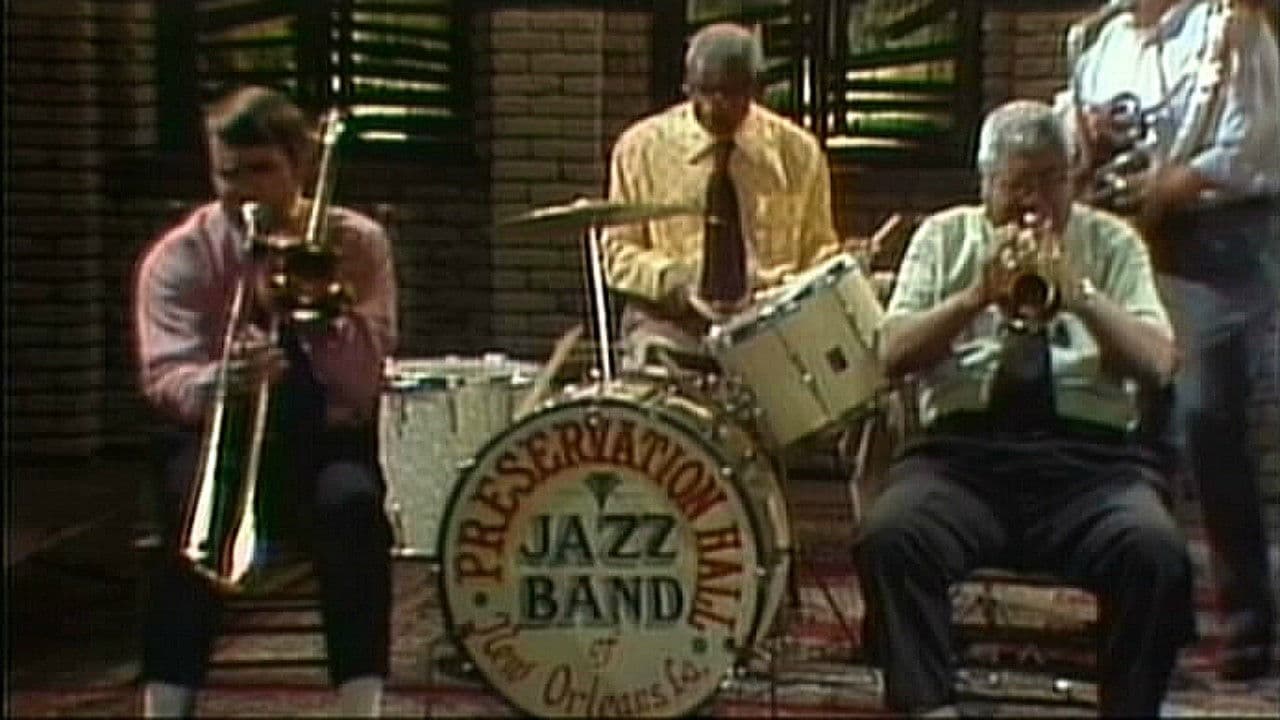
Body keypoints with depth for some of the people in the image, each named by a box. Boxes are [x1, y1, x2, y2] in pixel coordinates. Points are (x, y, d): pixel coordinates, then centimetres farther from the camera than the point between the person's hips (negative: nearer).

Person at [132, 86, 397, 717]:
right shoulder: (179, 257, -2)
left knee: (355, 506, -33)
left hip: (326, 434, 0)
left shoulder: (354, 244, -3)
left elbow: (362, 383, -11)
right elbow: (163, 378, -15)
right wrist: (219, 381, -37)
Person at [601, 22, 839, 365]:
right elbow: (619, 253, 5)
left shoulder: (798, 151, 5)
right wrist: (676, 279, -14)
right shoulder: (641, 147, 2)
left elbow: (818, 250, 12)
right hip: (668, 319, -2)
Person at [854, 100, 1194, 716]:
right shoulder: (944, 236, 18)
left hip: (1092, 454, 0)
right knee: (889, 537, -31)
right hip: (963, 447, 0)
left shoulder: (1111, 242, 17)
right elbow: (893, 353, 6)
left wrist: (1079, 295, -10)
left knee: (1156, 552, -31)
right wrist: (977, 296, -7)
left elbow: (1157, 365, 4)